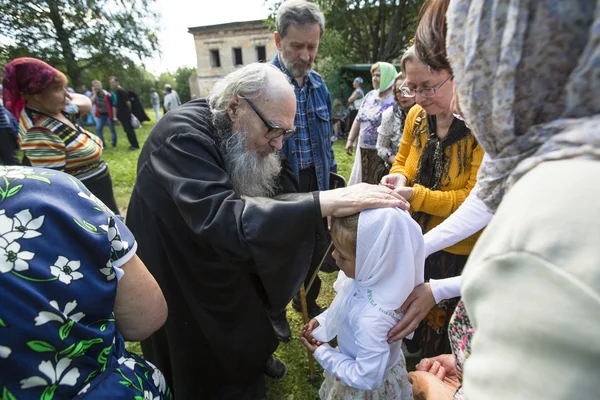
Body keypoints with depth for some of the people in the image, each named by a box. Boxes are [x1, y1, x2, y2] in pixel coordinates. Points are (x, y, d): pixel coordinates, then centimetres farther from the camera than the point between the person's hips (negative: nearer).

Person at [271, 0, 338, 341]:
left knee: (318, 248, 20)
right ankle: (276, 311, 42)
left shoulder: (319, 84, 4)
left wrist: (330, 178, 11)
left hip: (315, 185, 6)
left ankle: (308, 300, 48)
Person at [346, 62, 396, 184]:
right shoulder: (370, 95, 12)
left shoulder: (394, 100, -12)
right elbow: (358, 120, 17)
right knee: (363, 183, 18)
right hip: (363, 150, 7)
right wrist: (350, 140, 14)